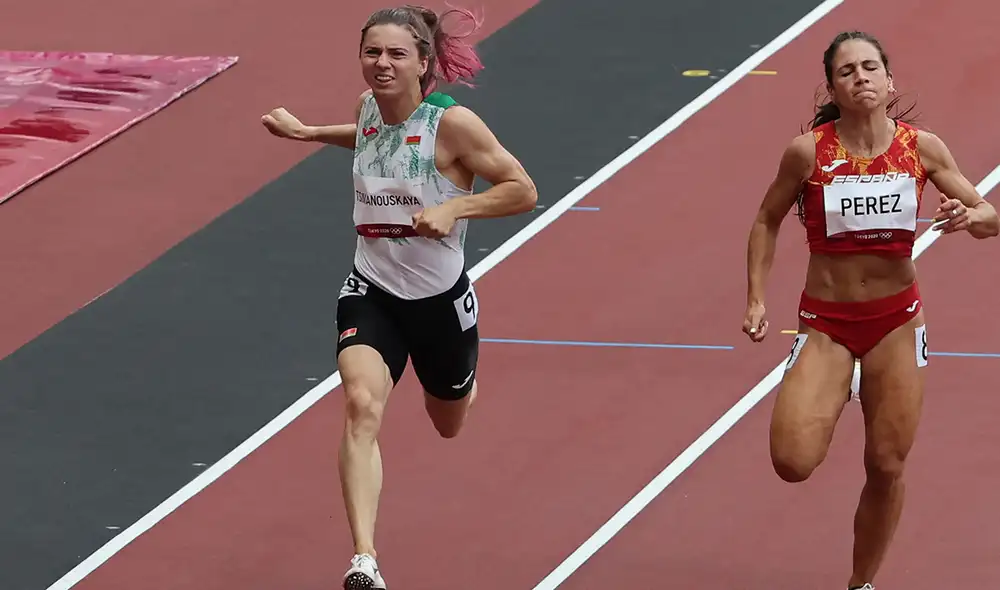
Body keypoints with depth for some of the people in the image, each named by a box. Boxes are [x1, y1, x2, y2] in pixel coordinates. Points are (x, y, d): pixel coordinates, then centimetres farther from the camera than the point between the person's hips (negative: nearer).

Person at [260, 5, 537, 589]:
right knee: (362, 406, -25)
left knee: (450, 425, 23)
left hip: (441, 298, -2)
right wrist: (309, 132, 17)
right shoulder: (367, 107, -3)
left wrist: (455, 208, -27)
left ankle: (467, 370, 64)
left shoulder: (453, 123, -19)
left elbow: (523, 190, -14)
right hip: (371, 293, 2)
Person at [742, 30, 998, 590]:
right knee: (794, 463, -16)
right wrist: (756, 301, -3)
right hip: (825, 323, -1)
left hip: (897, 319, 2)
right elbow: (767, 222, 5)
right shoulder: (808, 151, -11)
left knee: (888, 468, 4)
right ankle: (823, 411, 19)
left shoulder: (921, 148, -6)